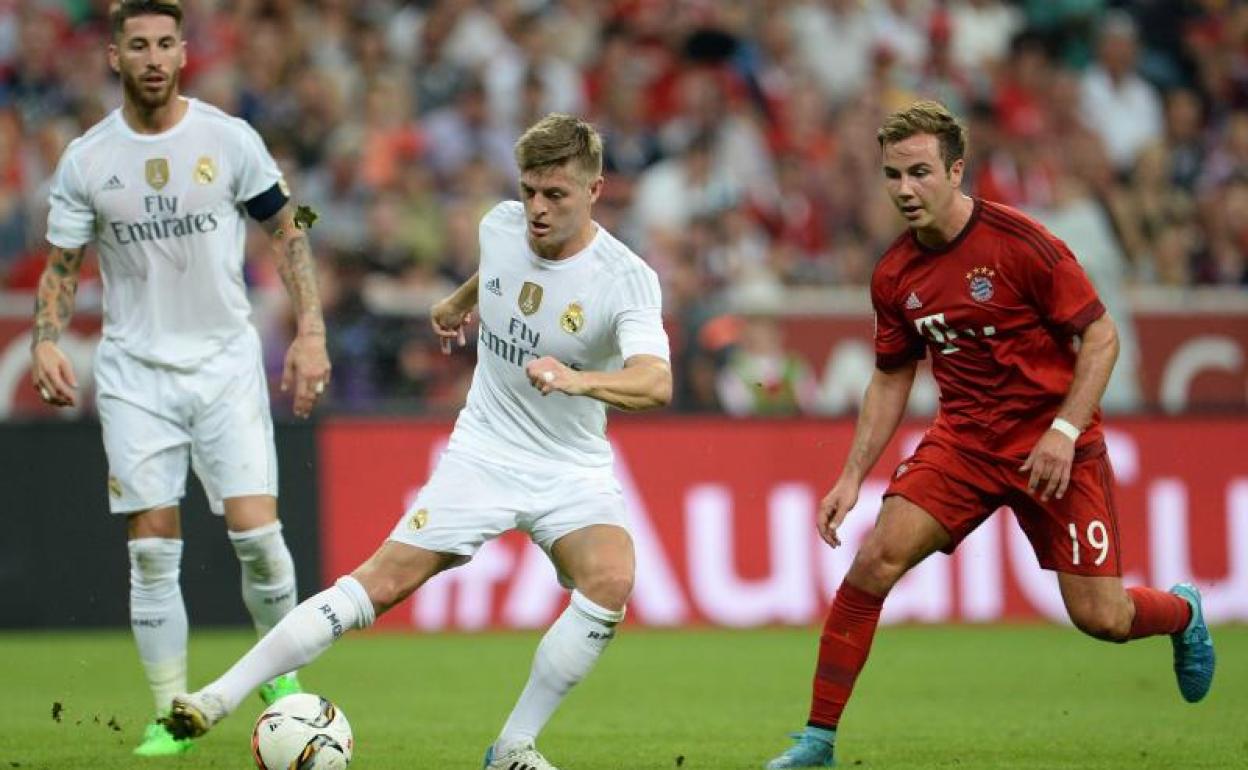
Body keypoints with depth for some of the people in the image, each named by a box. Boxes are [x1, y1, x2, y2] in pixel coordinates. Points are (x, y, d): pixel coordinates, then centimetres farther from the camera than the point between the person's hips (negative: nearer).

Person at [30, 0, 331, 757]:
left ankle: (282, 674, 12)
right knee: (153, 547, -4)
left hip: (227, 361, -1)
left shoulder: (230, 139, -3)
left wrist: (311, 333, -5)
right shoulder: (86, 160, 1)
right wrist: (47, 341, -11)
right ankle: (172, 715, 5)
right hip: (135, 373, 1)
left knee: (257, 531, -11)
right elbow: (62, 265, 7)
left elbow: (288, 232, 4)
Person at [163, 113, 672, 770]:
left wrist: (578, 380, -54)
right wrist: (463, 299, 39)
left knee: (611, 580, -30)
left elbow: (655, 382, -37)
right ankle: (221, 697, -9)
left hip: (574, 471, -2)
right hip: (484, 453, 2)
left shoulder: (627, 278, -20)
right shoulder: (500, 227, -5)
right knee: (382, 583, -10)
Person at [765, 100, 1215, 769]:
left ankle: (1181, 612, 34)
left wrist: (1065, 431, -20)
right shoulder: (894, 275, 0)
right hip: (963, 438, 4)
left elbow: (1100, 335, -11)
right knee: (875, 560, -16)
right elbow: (891, 378, 13)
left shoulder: (1019, 243, -16)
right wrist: (852, 476, 5)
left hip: (1053, 445, -4)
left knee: (1099, 617, -4)